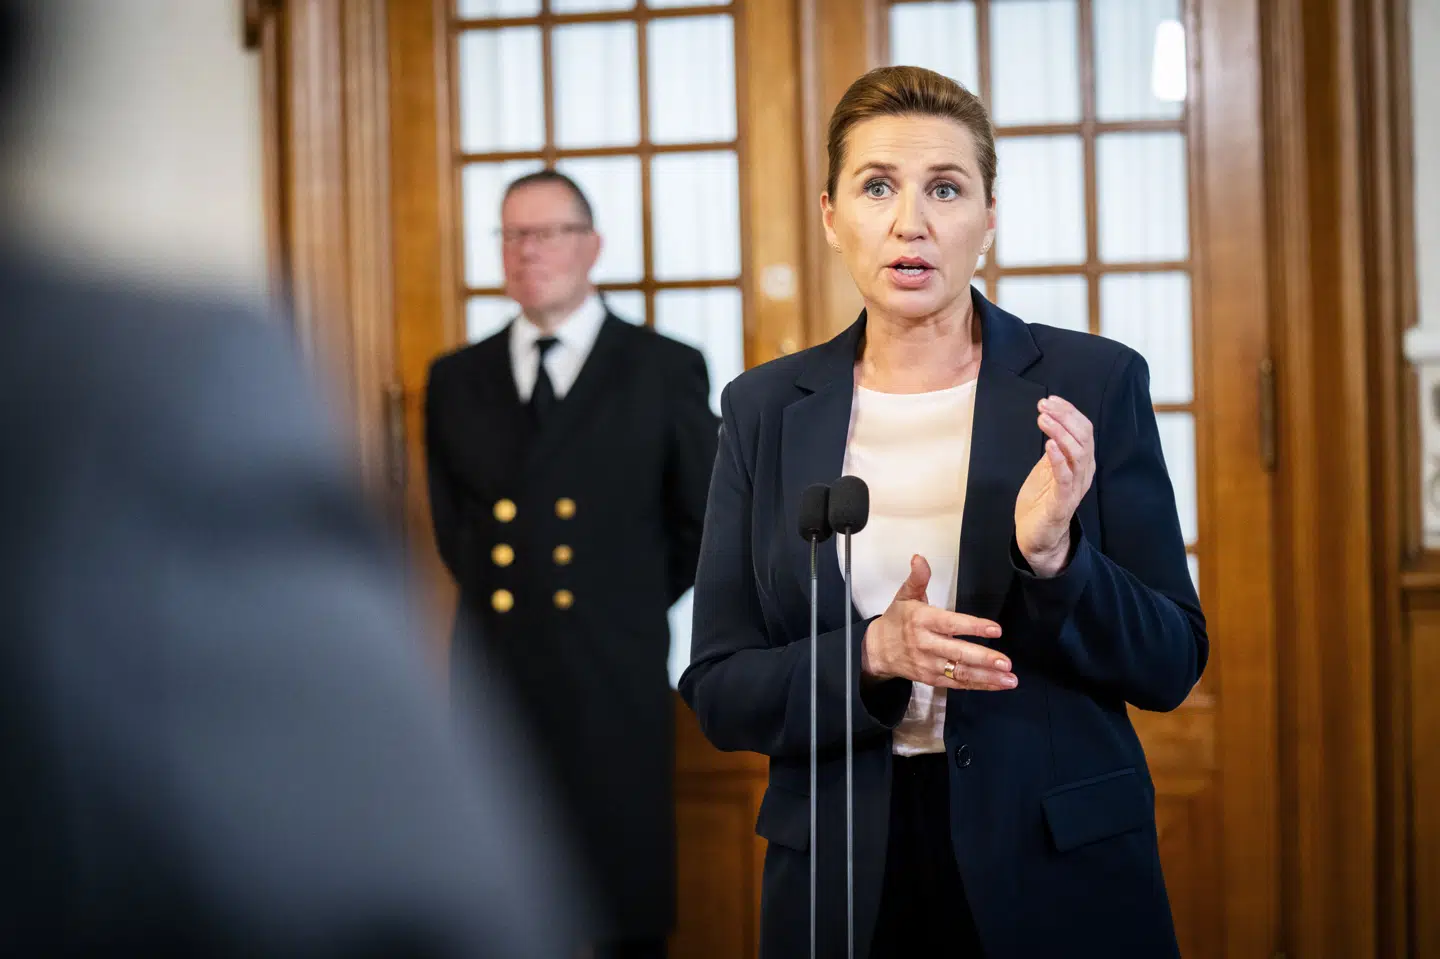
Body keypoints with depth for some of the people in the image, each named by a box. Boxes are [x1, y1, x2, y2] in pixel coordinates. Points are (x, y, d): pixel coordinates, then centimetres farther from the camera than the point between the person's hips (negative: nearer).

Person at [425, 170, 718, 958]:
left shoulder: (665, 371, 2)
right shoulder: (455, 379, 10)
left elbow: (707, 521, 7)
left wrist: (632, 605, 7)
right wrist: (499, 593, 10)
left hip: (614, 675, -2)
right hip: (491, 670, 2)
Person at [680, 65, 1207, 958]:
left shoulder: (1095, 383, -4)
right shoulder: (765, 409, 1)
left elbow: (1172, 665, -3)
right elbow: (718, 691, 0)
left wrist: (1053, 557, -21)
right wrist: (871, 654, -17)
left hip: (1059, 873, -1)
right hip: (840, 880, 1)